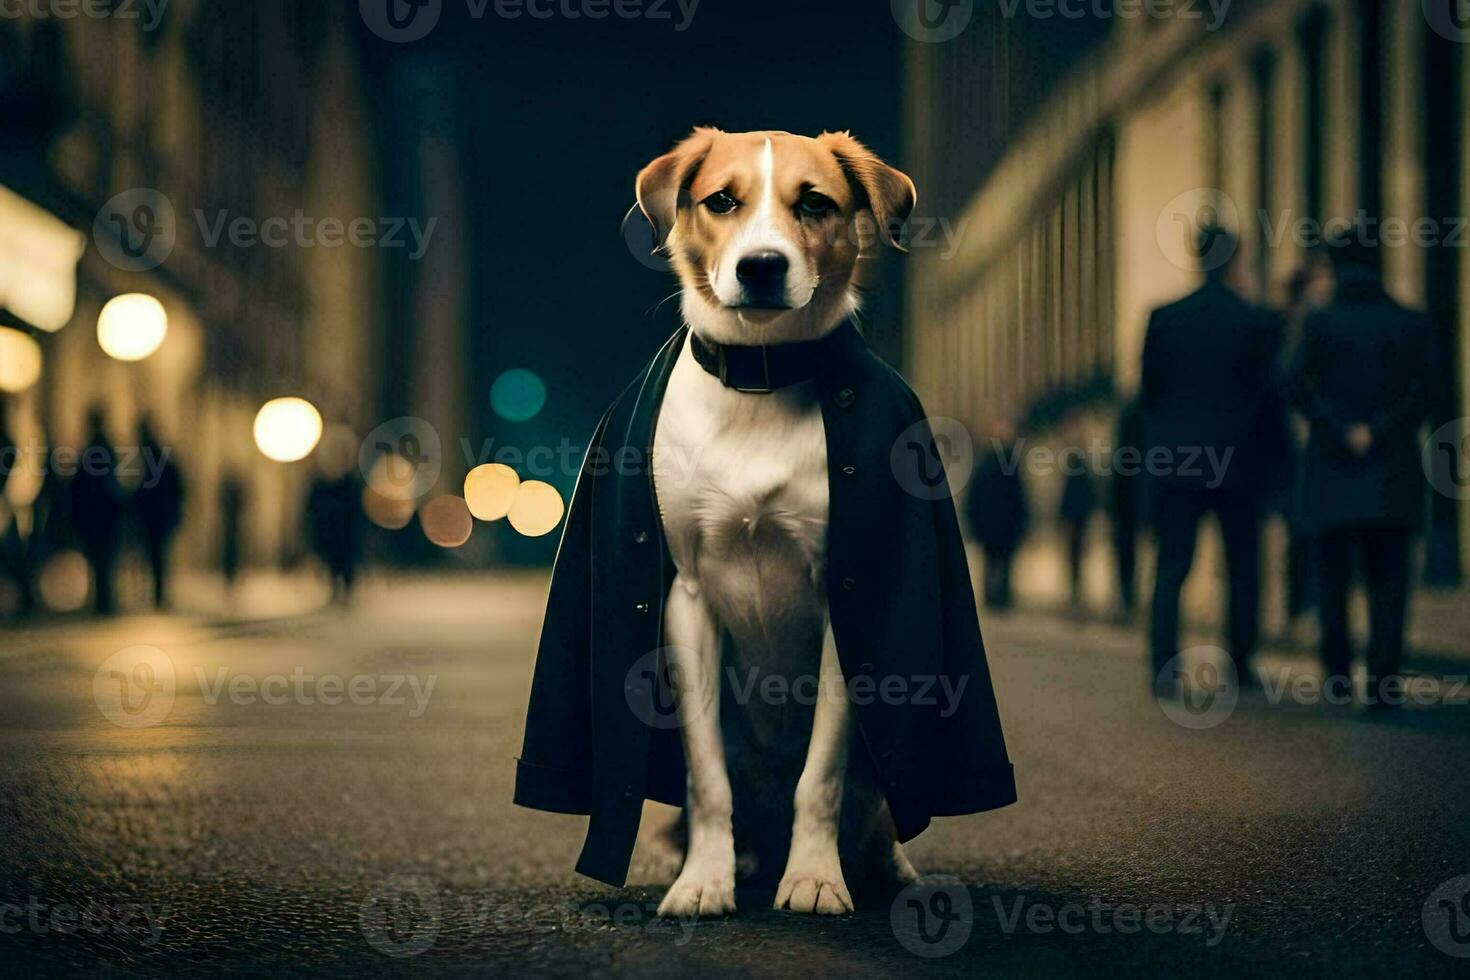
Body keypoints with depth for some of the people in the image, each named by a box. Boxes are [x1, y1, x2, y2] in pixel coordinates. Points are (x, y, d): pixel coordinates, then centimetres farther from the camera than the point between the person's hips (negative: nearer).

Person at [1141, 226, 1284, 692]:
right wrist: (1273, 456, 9)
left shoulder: (1163, 318, -1)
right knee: (1243, 566, 13)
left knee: (1171, 566, 3)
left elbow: (1148, 391, 4)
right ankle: (1241, 666, 16)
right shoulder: (1258, 322, -6)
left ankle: (1163, 667, -8)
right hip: (1238, 461, -1)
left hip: (1175, 460, 1)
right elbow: (1269, 395, -2)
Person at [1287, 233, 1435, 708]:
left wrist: (1342, 434, -12)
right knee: (1388, 580, 4)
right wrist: (1378, 433, -11)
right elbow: (1423, 390, -9)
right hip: (1394, 473, 1)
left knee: (1333, 567, 16)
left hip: (1333, 468, 0)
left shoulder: (1320, 323, -2)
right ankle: (1382, 681, -4)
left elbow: (1298, 385, -13)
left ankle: (1337, 663, 8)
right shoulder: (1414, 325, 2)